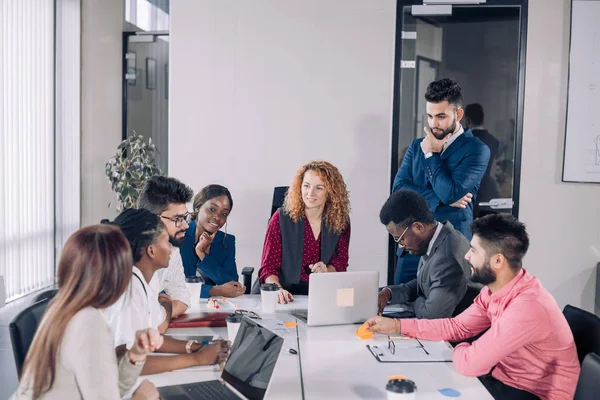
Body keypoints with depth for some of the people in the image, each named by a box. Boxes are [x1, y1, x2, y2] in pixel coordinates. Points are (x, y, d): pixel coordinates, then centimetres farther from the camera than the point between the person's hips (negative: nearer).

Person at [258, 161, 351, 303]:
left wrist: (327, 271, -9)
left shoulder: (341, 221, 3)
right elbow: (268, 266, -5)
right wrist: (277, 290, -25)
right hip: (286, 293, -2)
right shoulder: (281, 218, -4)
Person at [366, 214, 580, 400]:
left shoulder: (526, 307, -32)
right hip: (504, 377, 7)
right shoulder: (494, 289, -3)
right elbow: (457, 326, 5)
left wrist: (458, 349, -6)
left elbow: (470, 363, -30)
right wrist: (397, 325, -1)